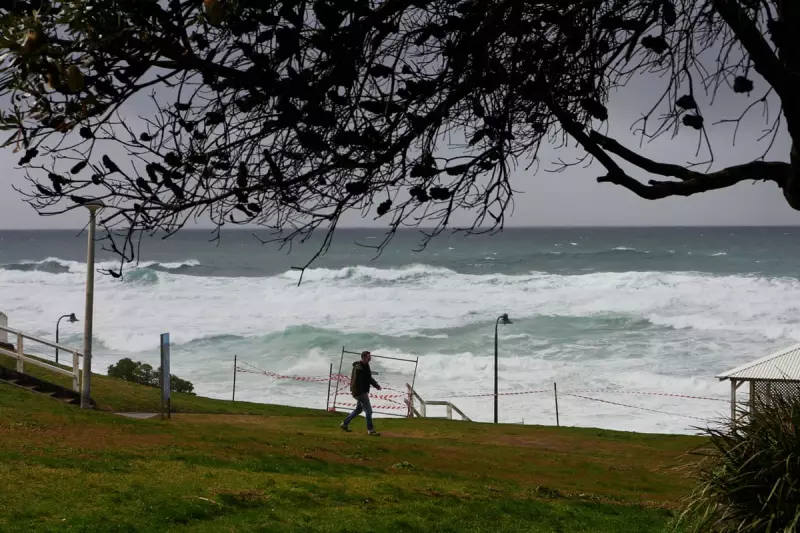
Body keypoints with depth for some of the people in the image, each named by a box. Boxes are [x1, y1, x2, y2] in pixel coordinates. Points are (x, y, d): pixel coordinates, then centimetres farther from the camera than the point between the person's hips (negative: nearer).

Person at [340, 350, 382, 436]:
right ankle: (370, 430, 0)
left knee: (359, 409, 20)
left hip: (363, 392, 10)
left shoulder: (366, 366, 11)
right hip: (360, 392, -10)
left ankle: (345, 424, 30)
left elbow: (369, 378, 19)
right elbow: (356, 381, -24)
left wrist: (376, 385, 6)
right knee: (368, 410, -7)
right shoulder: (358, 368, -20)